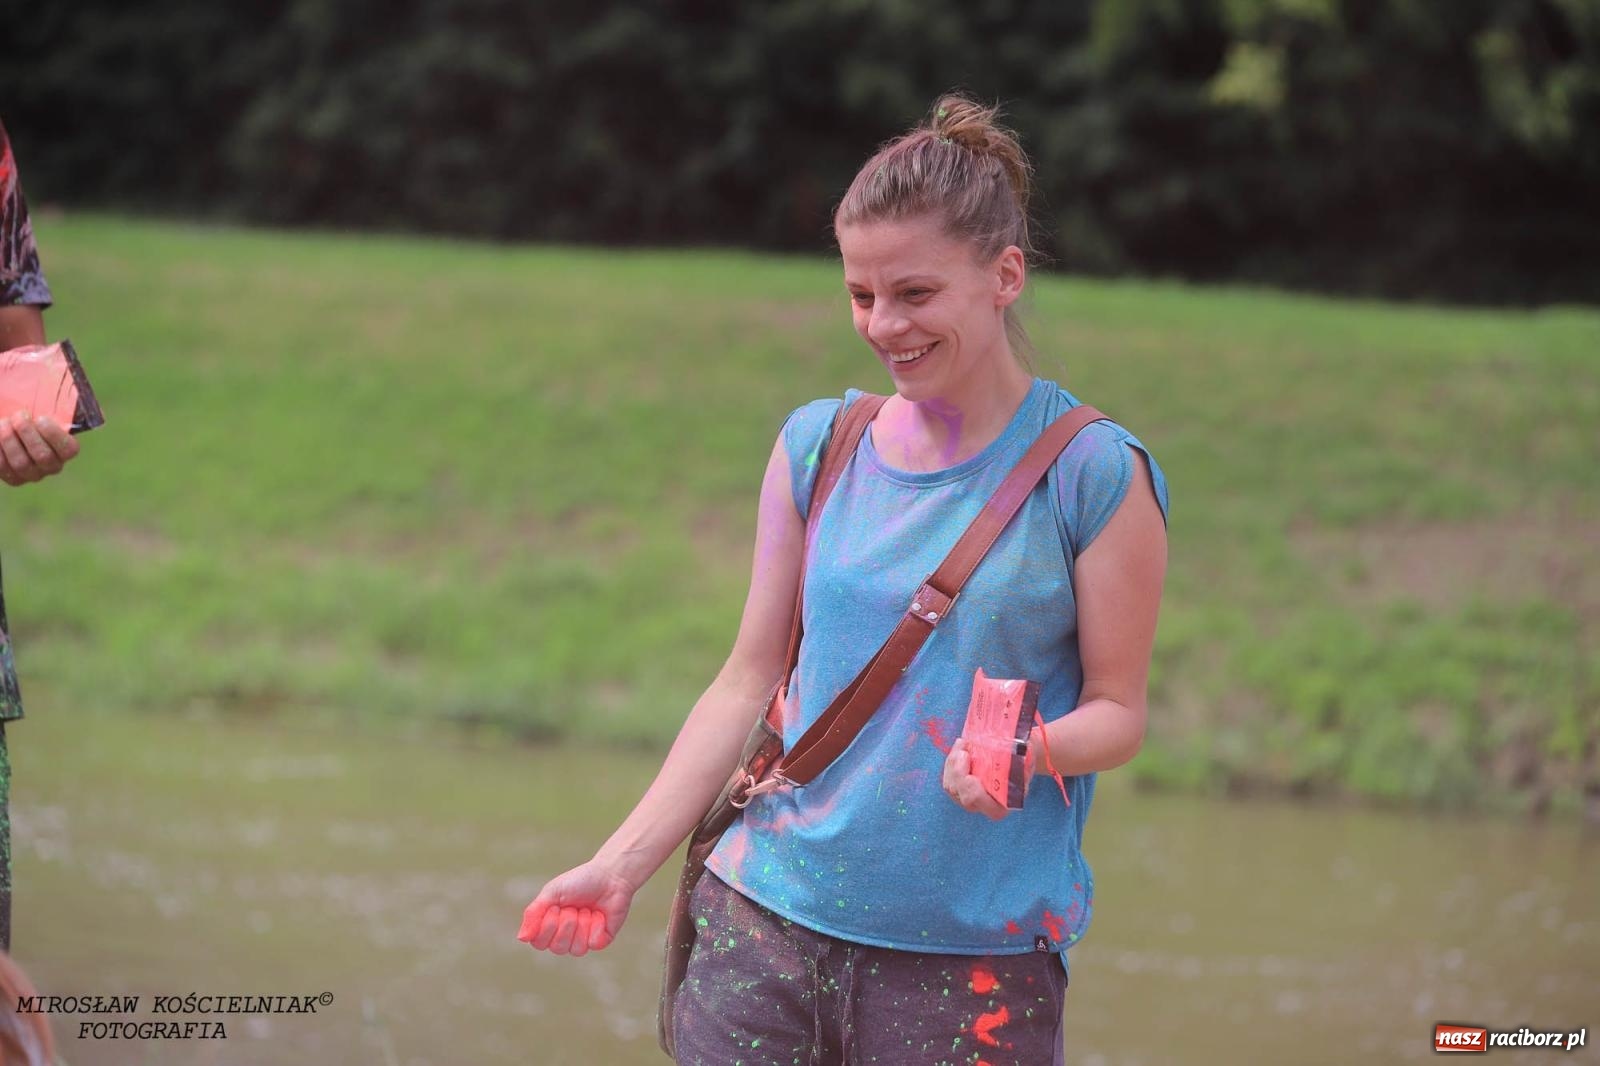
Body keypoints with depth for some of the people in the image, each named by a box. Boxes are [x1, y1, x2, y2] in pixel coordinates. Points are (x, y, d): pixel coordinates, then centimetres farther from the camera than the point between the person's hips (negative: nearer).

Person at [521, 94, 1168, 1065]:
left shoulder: (1095, 474, -4)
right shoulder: (818, 447, 7)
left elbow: (1118, 710, -2)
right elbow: (750, 682, 10)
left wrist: (1028, 749, -24)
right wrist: (623, 865, 3)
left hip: (975, 958, -3)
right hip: (768, 921, 3)